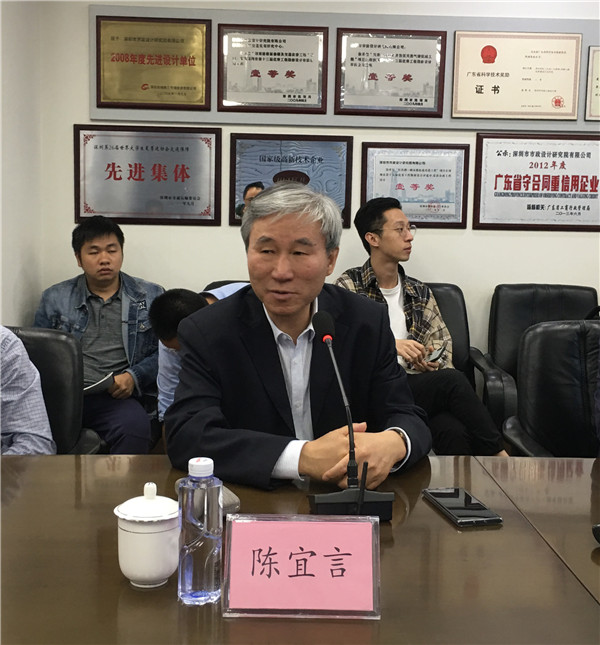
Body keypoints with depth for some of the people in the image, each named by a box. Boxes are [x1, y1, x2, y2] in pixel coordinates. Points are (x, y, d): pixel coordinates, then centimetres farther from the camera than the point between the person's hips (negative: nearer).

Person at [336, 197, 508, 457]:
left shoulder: (420, 292, 21)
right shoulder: (349, 286, 5)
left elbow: (442, 342, 19)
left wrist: (433, 362, -4)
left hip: (419, 386, 4)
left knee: (454, 431, -32)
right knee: (452, 380, -26)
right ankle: (500, 459, -14)